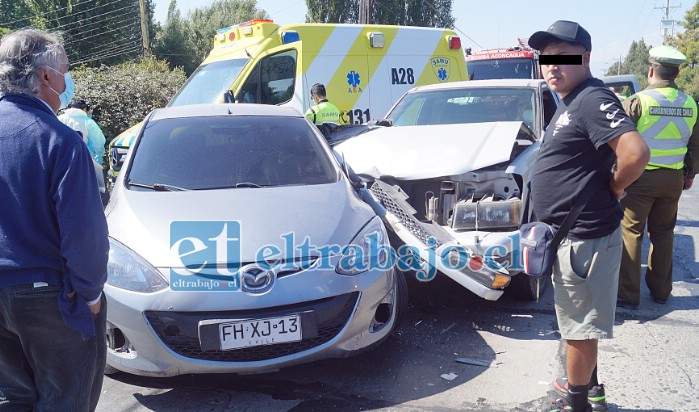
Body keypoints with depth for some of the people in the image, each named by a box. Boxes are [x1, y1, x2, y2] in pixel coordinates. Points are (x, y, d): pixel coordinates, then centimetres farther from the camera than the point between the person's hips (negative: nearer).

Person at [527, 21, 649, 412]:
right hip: (572, 231, 11)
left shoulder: (593, 100, -19)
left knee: (579, 324, 3)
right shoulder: (569, 102, 13)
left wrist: (613, 187, -15)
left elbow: (636, 153, -32)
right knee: (579, 320, 23)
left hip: (584, 235, -10)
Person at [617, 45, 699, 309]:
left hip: (640, 177, -5)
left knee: (631, 233, 2)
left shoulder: (637, 101, -12)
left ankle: (629, 294, 5)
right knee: (663, 233, 16)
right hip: (673, 179, 5)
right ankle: (660, 290, 26)